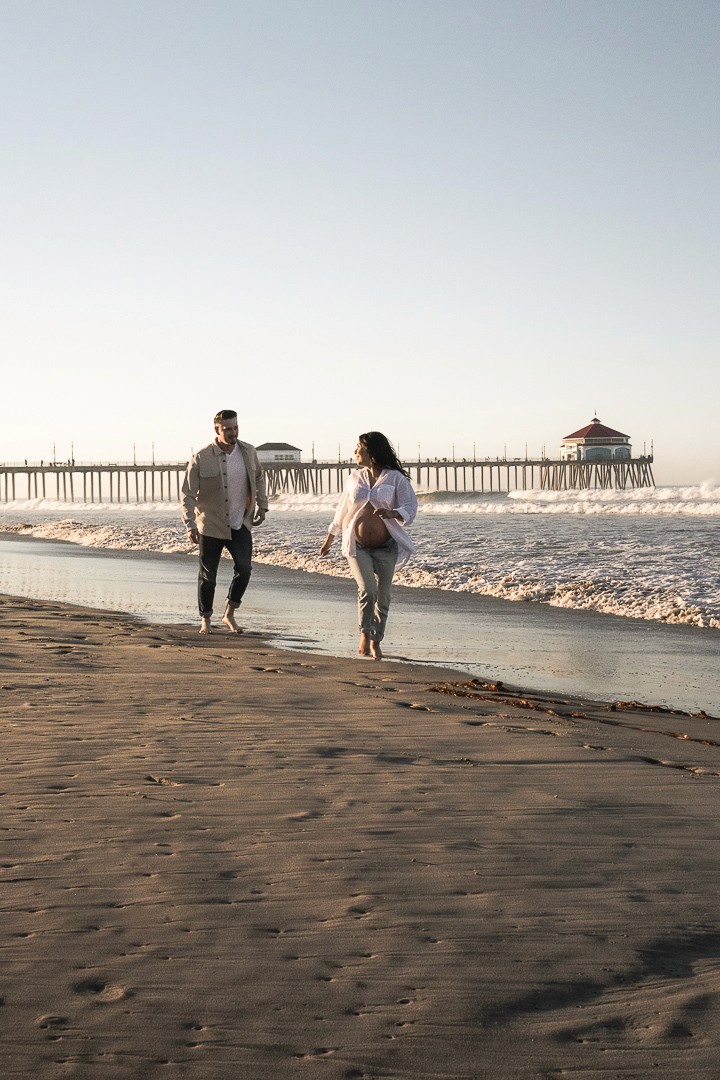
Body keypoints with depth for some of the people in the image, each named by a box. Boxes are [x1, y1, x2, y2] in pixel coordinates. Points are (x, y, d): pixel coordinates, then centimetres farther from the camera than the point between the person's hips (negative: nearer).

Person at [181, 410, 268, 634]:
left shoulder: (248, 452, -1)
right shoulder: (201, 458, -12)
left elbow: (259, 479, 18)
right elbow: (188, 494, -10)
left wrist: (262, 506, 16)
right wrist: (190, 525, -16)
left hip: (240, 524, 2)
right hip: (210, 526, -2)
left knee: (244, 569, -13)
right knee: (208, 576, 5)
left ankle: (229, 615, 3)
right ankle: (205, 620, 21)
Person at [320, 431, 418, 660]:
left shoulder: (396, 478, -3)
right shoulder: (355, 477, 7)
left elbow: (410, 507, -11)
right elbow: (342, 508, 18)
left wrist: (392, 513, -32)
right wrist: (330, 537, 24)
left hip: (386, 547, -1)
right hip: (357, 545, 1)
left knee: (383, 596, 5)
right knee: (367, 589, -18)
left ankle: (375, 641, 20)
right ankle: (365, 633, 0)